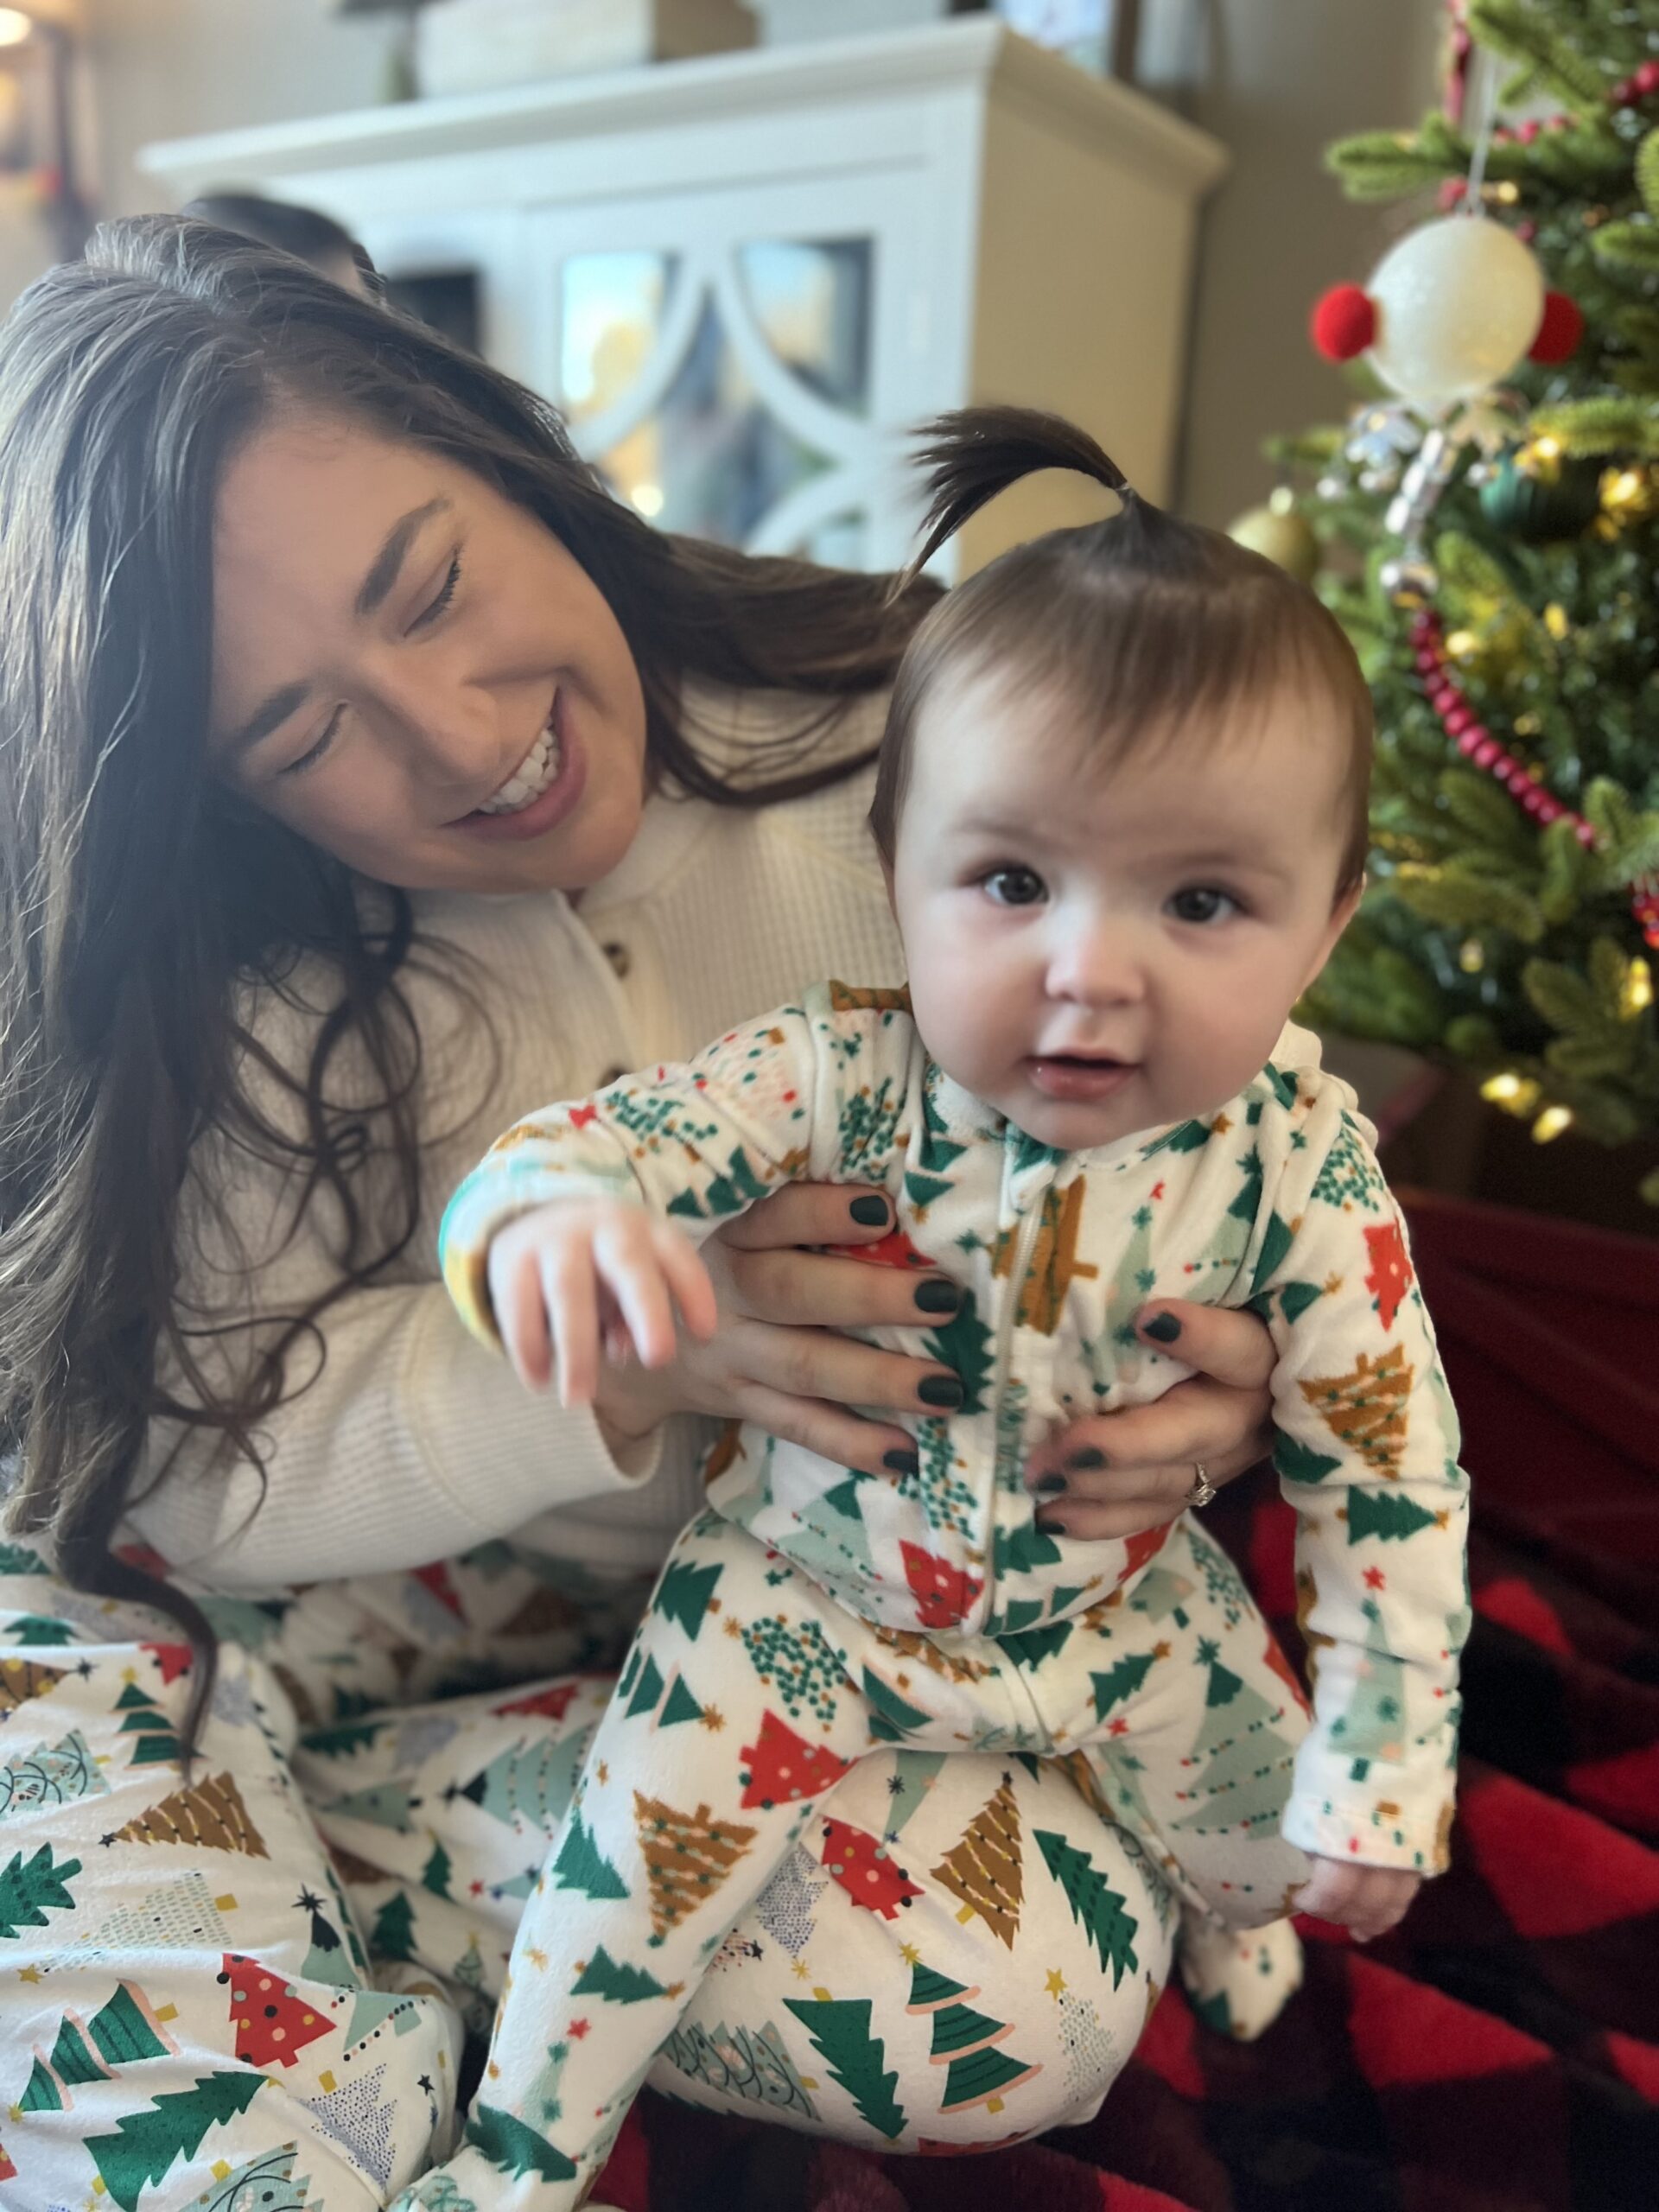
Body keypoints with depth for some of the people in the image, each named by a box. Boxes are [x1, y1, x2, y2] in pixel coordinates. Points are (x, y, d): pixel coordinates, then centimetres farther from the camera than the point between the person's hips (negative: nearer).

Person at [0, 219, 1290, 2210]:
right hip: (392, 1571, -3)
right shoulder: (246, 987, -15)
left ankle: (288, 1822, -6)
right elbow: (176, 1449, -20)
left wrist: (1218, 1361, -24)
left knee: (1049, 1984, -24)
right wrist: (626, 1358, -34)